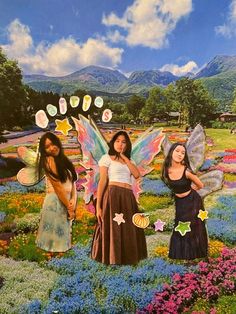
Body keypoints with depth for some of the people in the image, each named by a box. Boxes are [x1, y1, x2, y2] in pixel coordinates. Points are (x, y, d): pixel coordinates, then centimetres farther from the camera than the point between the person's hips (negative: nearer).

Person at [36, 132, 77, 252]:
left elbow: (73, 182, 7)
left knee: (62, 236, 16)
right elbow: (58, 187, -13)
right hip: (55, 201, -7)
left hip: (66, 202, 7)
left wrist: (73, 200, -10)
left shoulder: (64, 160, 14)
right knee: (54, 234, 0)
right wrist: (69, 207, -11)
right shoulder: (49, 160, -8)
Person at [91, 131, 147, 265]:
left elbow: (137, 175, 0)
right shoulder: (107, 158, 5)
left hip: (128, 198, 5)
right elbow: (102, 182, -4)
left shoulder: (129, 161, 20)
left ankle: (126, 259, 22)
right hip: (113, 196, -5)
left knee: (128, 231, 8)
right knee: (112, 229, -2)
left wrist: (124, 156, 3)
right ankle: (111, 260, 13)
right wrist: (98, 205, -10)